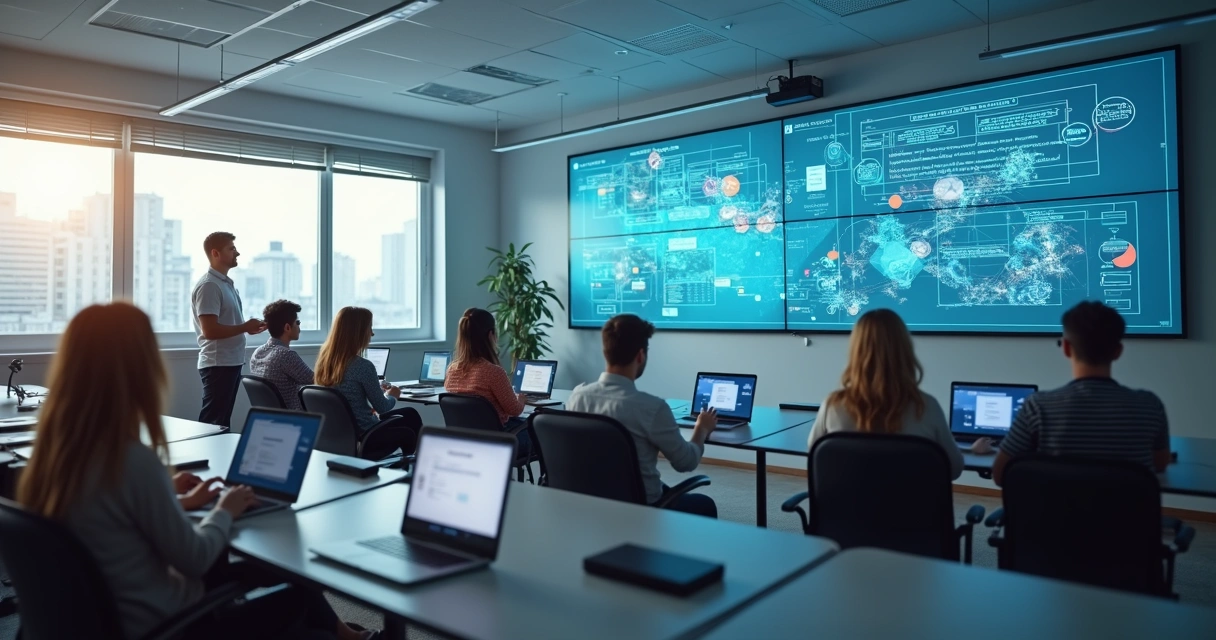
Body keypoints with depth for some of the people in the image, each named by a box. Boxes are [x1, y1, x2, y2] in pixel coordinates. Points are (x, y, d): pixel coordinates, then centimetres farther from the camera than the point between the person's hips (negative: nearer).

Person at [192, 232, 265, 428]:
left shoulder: (227, 283, 14)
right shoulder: (208, 286, -15)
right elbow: (210, 330, -23)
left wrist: (248, 327, 7)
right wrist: (245, 327, -14)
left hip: (231, 362, 9)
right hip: (218, 364, -9)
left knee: (223, 420, 14)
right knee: (212, 422, -3)